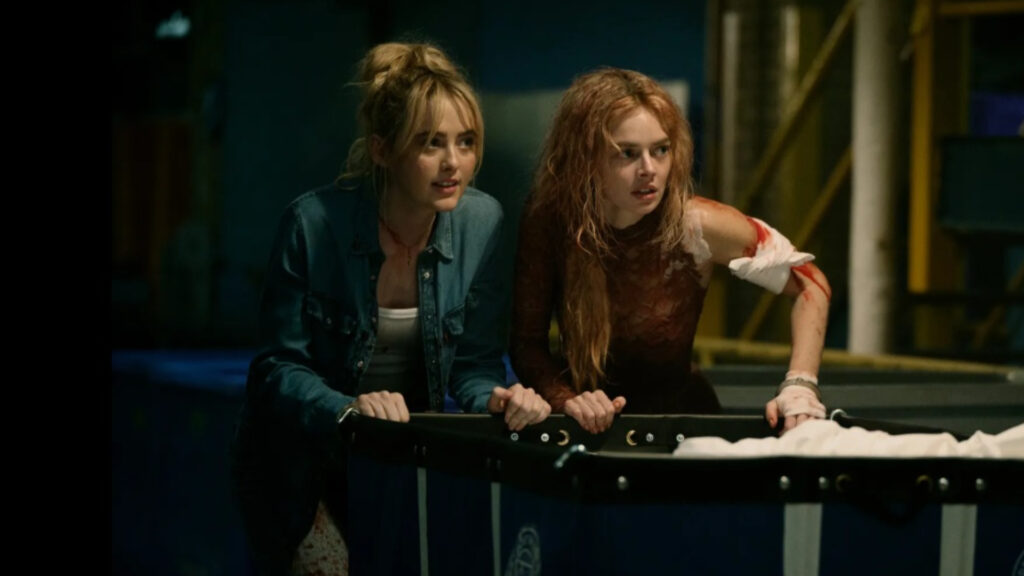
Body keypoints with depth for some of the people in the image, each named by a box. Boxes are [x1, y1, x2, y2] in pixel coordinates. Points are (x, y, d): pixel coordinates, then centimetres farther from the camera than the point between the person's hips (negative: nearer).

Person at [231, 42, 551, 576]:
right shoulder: (314, 222, -17)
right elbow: (278, 367, -12)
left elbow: (474, 365, 0)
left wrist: (497, 398, -23)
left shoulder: (481, 221, -7)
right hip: (308, 461, -3)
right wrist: (348, 409, -30)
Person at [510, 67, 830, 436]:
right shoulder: (548, 220, -15)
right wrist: (564, 399, -27)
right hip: (589, 426, 1)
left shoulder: (696, 225, -18)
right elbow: (527, 340, -8)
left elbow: (810, 284, -6)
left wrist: (800, 387, -16)